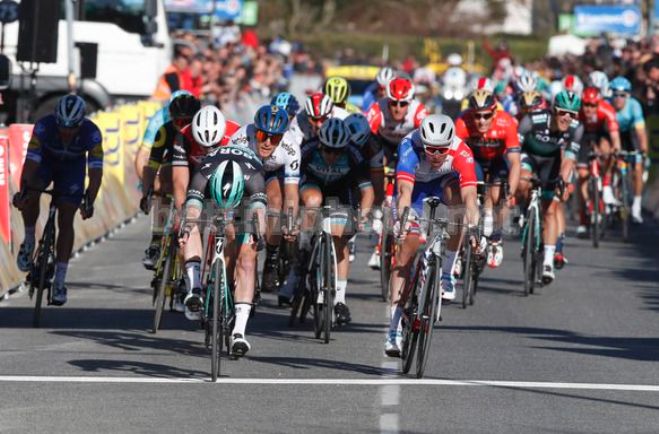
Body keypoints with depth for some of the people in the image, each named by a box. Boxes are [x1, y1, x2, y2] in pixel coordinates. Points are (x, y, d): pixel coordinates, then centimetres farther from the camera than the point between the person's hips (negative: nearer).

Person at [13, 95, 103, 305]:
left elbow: (95, 171, -32)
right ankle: (29, 241, -4)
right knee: (31, 196, -30)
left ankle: (60, 280, -3)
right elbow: (31, 162, -35)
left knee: (66, 221, -8)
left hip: (73, 166, 0)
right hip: (46, 160, 0)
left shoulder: (92, 133, -33)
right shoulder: (44, 126, -34)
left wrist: (89, 202, -43)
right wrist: (22, 192, -47)